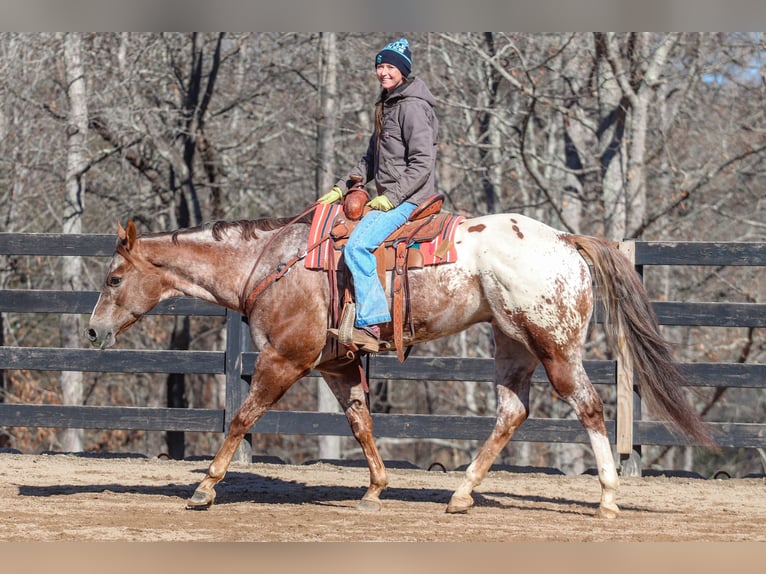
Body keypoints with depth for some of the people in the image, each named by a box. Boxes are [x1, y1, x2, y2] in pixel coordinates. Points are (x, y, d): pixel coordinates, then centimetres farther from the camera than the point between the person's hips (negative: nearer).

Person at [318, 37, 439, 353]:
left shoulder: (413, 107, -13)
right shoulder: (386, 105, 19)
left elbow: (423, 162, -20)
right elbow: (371, 159, 26)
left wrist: (392, 197, -23)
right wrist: (341, 188, 15)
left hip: (408, 198, -11)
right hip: (388, 198, 11)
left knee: (357, 246, -28)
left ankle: (369, 324, -32)